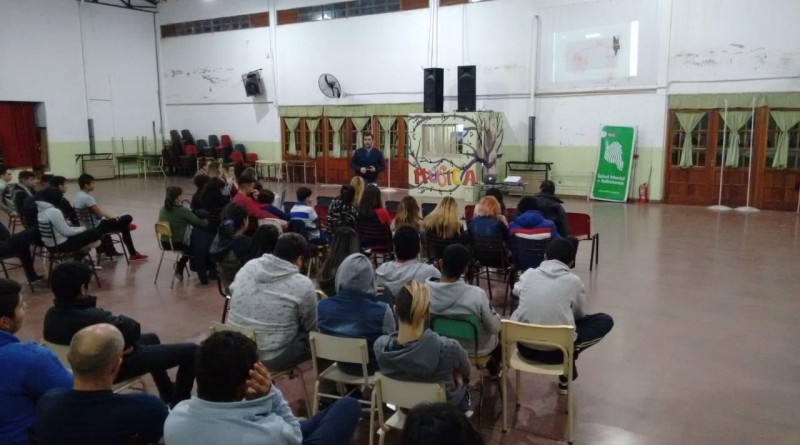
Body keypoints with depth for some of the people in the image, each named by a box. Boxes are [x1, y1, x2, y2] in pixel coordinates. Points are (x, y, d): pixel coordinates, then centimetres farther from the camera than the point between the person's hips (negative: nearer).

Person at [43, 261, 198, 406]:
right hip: (117, 366, -9)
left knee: (151, 338, 34)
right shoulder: (93, 318, -39)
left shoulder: (51, 315, -11)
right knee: (190, 351, -4)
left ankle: (168, 394, 49)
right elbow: (133, 327, -27)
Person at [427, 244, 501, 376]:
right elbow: (494, 328, -19)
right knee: (498, 330, 30)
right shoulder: (477, 294, -33)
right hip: (475, 349, -3)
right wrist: (493, 313, 2)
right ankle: (494, 366, 51)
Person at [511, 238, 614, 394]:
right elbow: (579, 314, 12)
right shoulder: (574, 281, -4)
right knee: (605, 321, 15)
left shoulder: (528, 274, 1)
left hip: (525, 346, 3)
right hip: (557, 351, -3)